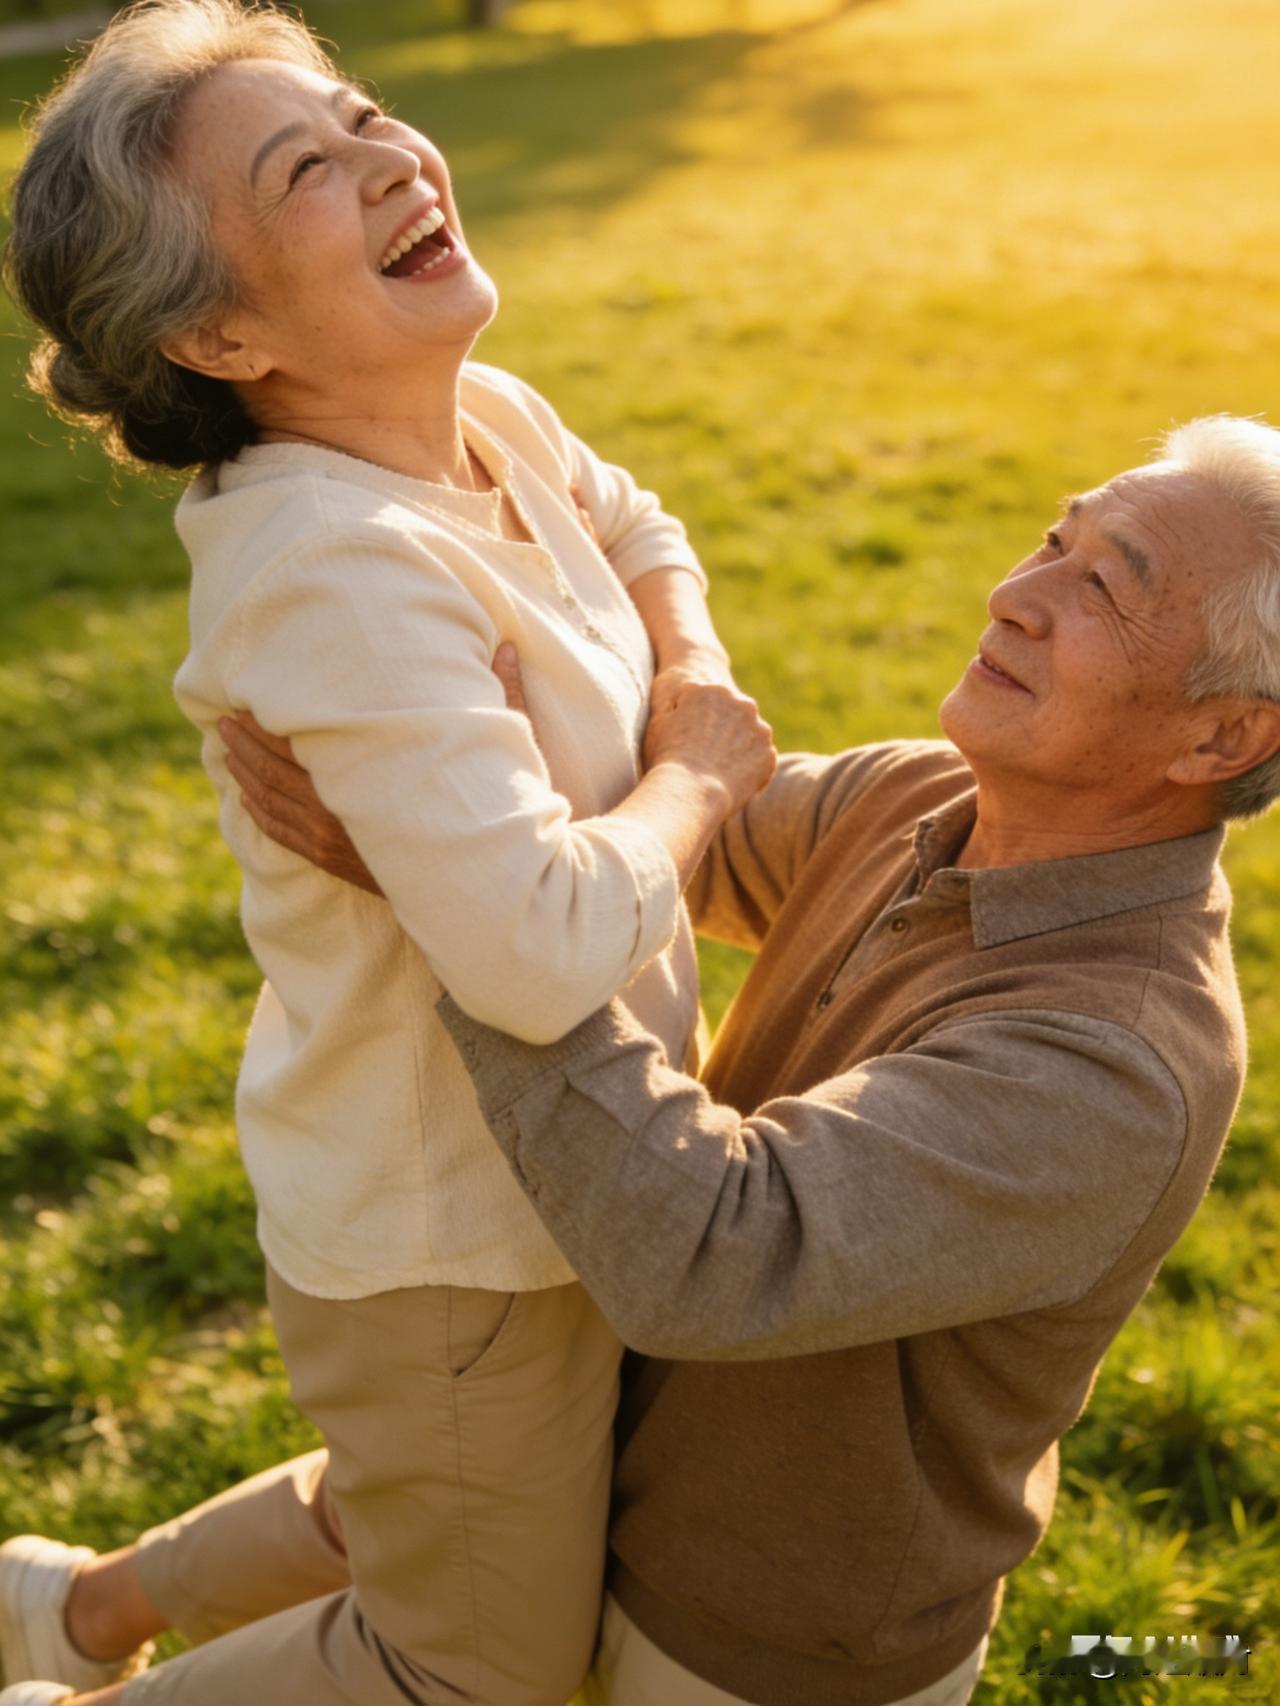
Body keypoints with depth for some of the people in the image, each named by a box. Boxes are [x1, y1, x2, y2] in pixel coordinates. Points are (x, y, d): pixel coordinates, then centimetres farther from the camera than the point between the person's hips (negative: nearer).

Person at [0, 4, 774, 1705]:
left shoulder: (495, 419, -4)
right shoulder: (334, 568, -31)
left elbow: (635, 529, 18)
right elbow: (540, 950, -38)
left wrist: (701, 676, -3)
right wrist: (696, 783, -19)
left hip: (538, 1159, 9)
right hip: (453, 1230, -8)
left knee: (426, 1516, 33)